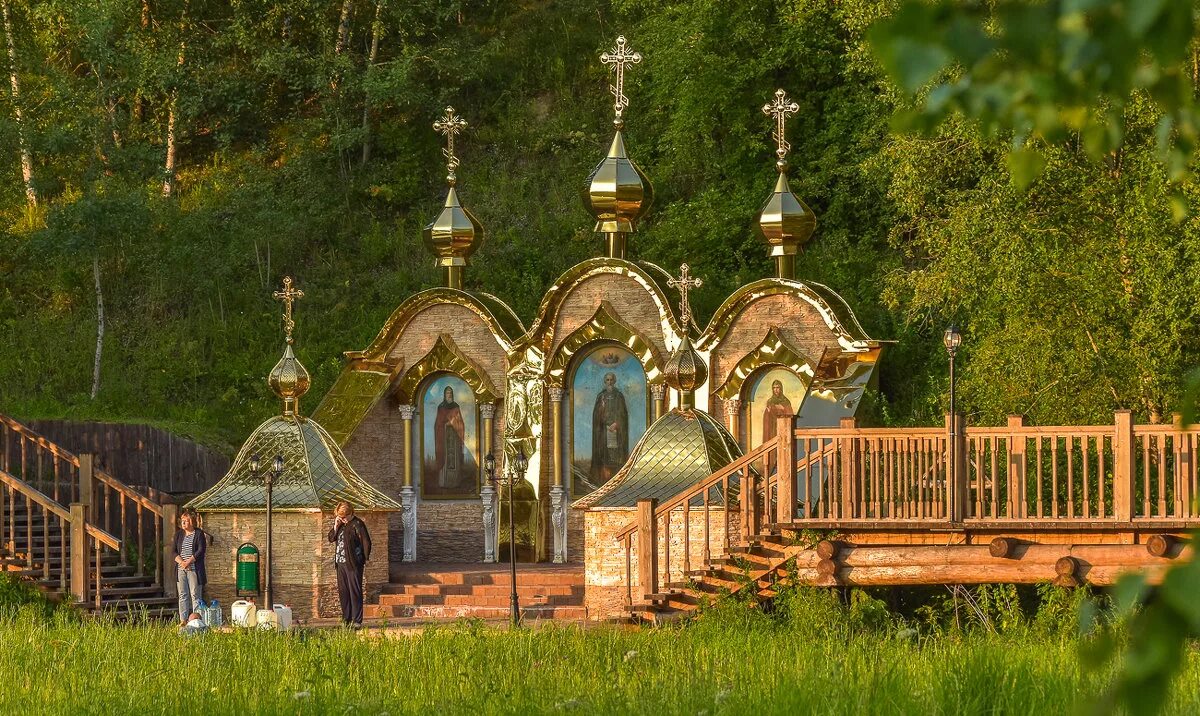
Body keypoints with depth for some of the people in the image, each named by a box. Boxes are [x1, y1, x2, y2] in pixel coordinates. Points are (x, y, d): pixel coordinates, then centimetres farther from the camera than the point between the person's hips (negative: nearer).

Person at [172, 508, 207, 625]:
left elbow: (201, 551, -9)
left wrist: (189, 561, -16)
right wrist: (180, 561, -10)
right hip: (180, 569, 5)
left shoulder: (199, 534, -1)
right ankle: (183, 619, 6)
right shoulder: (178, 534, 14)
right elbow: (174, 551, 9)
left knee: (195, 595, -5)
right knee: (182, 595, 5)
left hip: (194, 569, -5)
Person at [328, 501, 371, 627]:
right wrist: (336, 526, -1)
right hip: (340, 564, 8)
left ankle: (357, 620, -4)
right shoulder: (340, 524, 13)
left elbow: (366, 542, -10)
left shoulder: (357, 524, -10)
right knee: (343, 592, 10)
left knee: (355, 592, -6)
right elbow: (331, 538, 14)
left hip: (353, 564, -8)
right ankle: (346, 619, 16)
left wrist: (366, 559, -7)